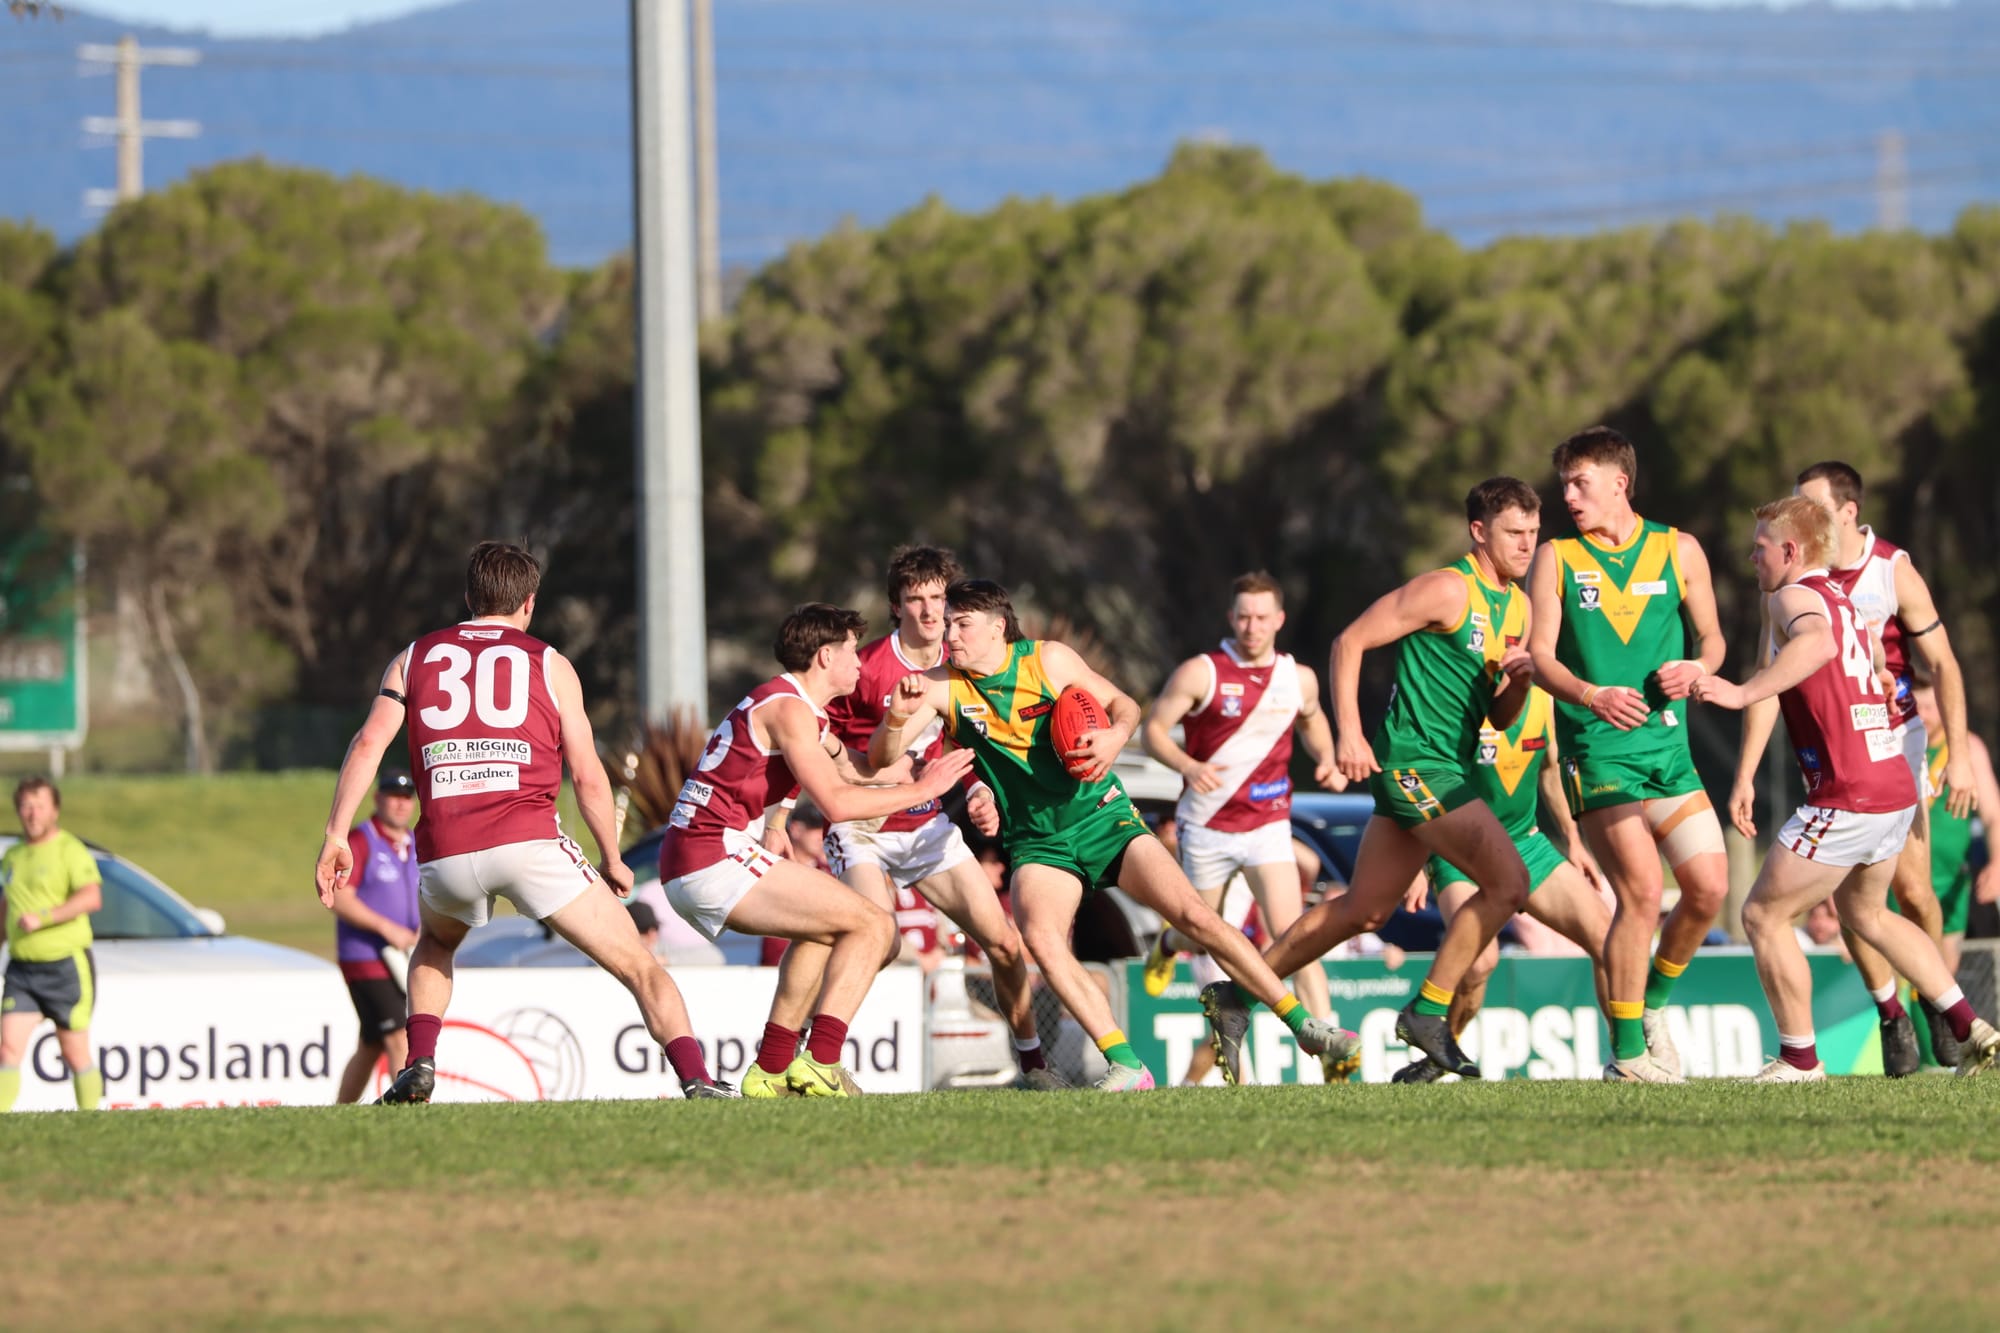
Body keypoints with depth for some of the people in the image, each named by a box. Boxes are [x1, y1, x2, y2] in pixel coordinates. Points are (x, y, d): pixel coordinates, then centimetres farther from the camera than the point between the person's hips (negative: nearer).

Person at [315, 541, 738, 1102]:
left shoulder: (414, 658, 19)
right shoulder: (549, 664, 13)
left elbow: (368, 744, 5)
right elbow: (587, 775, 8)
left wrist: (336, 835, 3)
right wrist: (612, 860, 18)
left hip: (445, 854, 3)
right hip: (529, 840, -3)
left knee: (436, 944, 36)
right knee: (637, 964, 3)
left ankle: (419, 1064, 17)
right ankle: (695, 1076, -15)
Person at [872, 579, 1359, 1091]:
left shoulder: (1049, 659, -4)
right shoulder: (942, 686, -4)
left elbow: (1123, 704, 7)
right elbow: (882, 757, -10)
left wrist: (1116, 735, -16)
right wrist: (898, 715, -31)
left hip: (1104, 818, 0)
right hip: (1037, 843, 0)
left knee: (1195, 916, -12)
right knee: (1040, 938, -29)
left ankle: (1301, 1024, -2)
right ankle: (1125, 1065, -25)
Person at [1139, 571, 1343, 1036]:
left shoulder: (1299, 679, 1)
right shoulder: (1201, 673, -11)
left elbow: (1312, 721, 23)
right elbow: (1152, 728, -8)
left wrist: (1326, 761, 3)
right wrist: (1188, 766, -26)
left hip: (1268, 825, 1)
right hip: (1207, 825, -1)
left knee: (1291, 930, -16)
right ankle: (1169, 944, 53)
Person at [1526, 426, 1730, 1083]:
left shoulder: (1678, 550, 8)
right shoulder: (1556, 559, 3)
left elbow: (1710, 635, 15)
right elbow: (1540, 654, -2)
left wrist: (1697, 668, -9)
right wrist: (1592, 696, -21)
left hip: (1669, 744, 4)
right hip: (1596, 749, -4)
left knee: (1709, 887, -3)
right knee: (1642, 891, -16)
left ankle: (1653, 1001, 23)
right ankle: (1627, 1050, -6)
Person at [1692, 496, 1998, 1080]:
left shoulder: (1794, 597, -11)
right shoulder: (1844, 600, 16)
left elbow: (1818, 641, -35)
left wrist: (1743, 693, -40)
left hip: (1848, 800, -9)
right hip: (1895, 786, 9)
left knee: (1763, 915, 2)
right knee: (1863, 911, 28)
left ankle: (1800, 1058, 8)